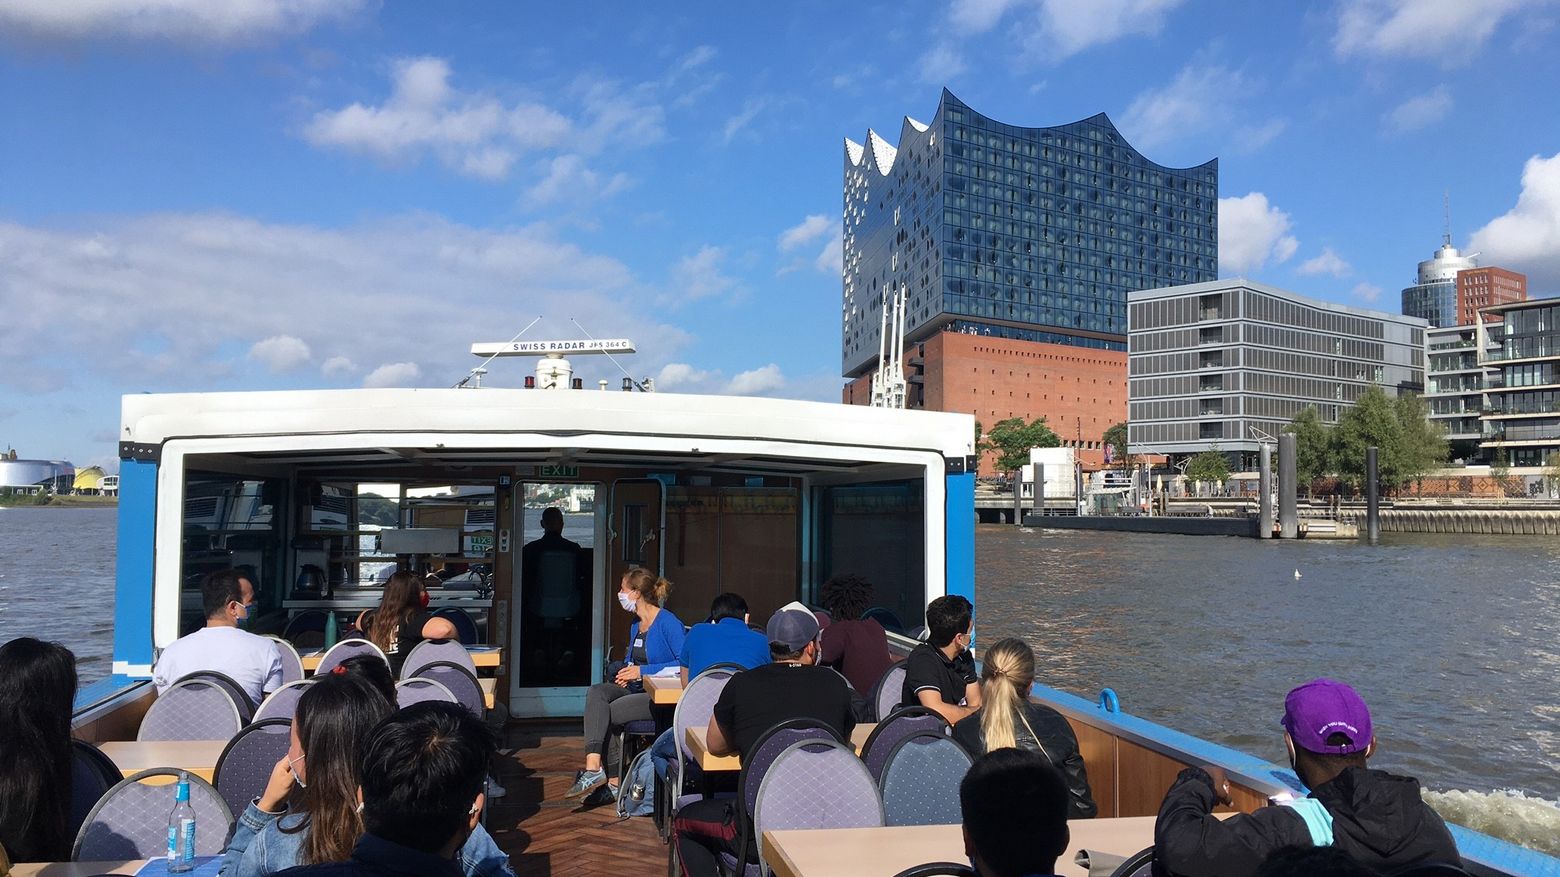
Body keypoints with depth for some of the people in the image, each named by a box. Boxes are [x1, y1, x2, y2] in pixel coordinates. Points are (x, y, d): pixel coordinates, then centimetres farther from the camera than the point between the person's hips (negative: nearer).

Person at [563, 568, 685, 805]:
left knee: (606, 714, -19)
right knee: (596, 692, -18)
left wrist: (643, 670, -16)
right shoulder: (636, 625, 17)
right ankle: (594, 766, -27)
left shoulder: (668, 623, -11)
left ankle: (614, 782, -6)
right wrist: (626, 671, 8)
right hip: (636, 689, 8)